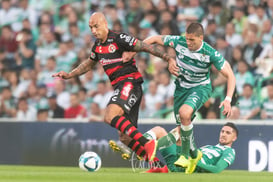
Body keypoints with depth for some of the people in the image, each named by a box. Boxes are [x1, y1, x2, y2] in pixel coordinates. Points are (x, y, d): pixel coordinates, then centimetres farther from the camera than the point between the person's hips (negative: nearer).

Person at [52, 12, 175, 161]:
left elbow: (145, 47, -11)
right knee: (125, 138, 4)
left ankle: (147, 144, -35)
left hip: (130, 83, -9)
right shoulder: (97, 45, 15)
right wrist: (69, 75, 25)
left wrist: (167, 58, -19)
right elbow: (88, 64, 33)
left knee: (110, 116, -31)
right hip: (119, 87, 9)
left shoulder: (119, 39, -10)